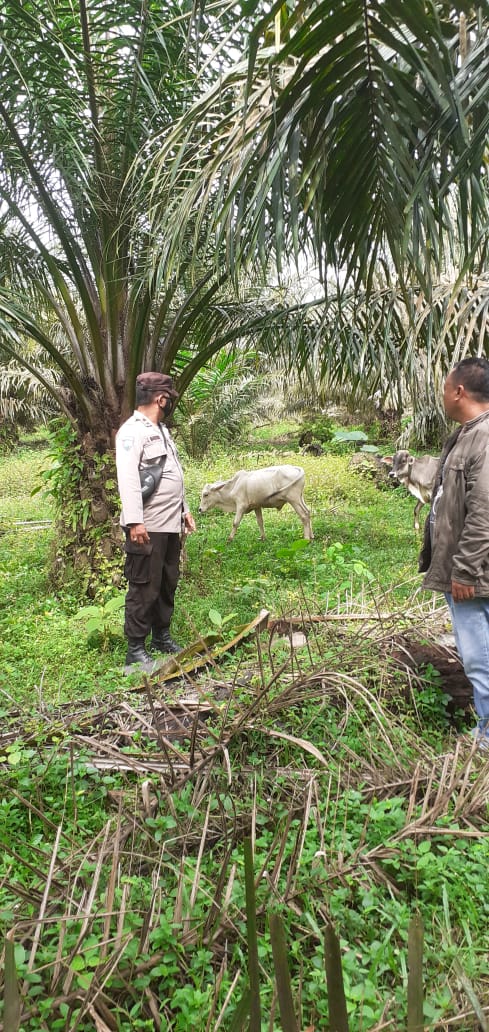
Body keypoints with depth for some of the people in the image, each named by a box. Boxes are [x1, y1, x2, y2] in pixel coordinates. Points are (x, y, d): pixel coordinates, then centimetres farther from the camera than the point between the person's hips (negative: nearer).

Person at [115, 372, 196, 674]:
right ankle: (136, 651, 6)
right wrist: (134, 521, -27)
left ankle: (162, 638, 29)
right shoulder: (132, 431, -12)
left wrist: (184, 510, 21)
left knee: (168, 584, 16)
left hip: (171, 524, 9)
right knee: (145, 588, -3)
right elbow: (128, 478, -22)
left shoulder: (161, 429, 18)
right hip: (148, 526, -9)